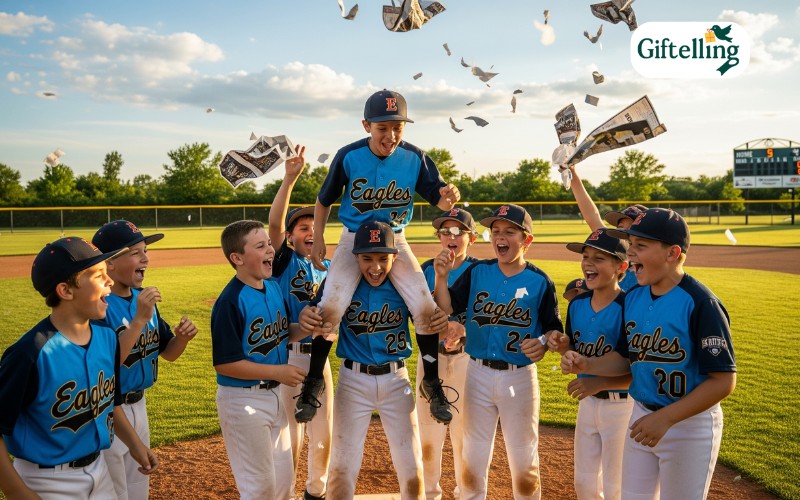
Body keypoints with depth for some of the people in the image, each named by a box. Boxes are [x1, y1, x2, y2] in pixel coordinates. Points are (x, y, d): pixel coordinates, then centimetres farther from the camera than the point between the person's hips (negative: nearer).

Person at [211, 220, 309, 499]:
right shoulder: (230, 302, -22)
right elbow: (224, 363, -22)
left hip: (274, 394, 8)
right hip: (242, 400, -7)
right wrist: (278, 372, -21)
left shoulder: (274, 287, 2)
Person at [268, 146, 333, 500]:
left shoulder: (328, 268, 10)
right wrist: (290, 178, -30)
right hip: (287, 354, -5)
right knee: (288, 432, 3)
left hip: (319, 355, 5)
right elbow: (274, 222, -21)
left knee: (322, 432, 17)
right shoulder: (284, 261, -4)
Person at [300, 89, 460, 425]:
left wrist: (448, 197, -30)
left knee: (426, 308, -12)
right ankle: (313, 382, 2)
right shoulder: (348, 157, -12)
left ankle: (432, 384, 9)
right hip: (354, 239, -1)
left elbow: (439, 200, -7)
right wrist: (318, 239, -4)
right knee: (330, 307, -19)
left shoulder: (414, 158, -10)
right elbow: (324, 200, 2)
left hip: (395, 241, 1)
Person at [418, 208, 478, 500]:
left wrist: (462, 329, -31)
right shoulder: (427, 269, 4)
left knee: (464, 426, 6)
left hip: (466, 357, -3)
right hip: (430, 355, 3)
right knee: (427, 424, 10)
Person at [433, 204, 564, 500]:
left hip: (520, 377, -2)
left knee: (524, 459, 11)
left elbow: (555, 328, 0)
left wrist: (543, 343, -21)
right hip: (478, 374, 2)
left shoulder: (540, 282, -6)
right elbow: (447, 309, -3)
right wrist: (441, 277, -18)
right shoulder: (477, 272, 0)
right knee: (472, 455, 16)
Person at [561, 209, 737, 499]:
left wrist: (665, 418, -25)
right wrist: (586, 365, -7)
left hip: (690, 424, -6)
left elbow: (724, 381, -21)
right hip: (641, 416, 7)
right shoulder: (633, 297, 0)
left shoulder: (700, 303, -21)